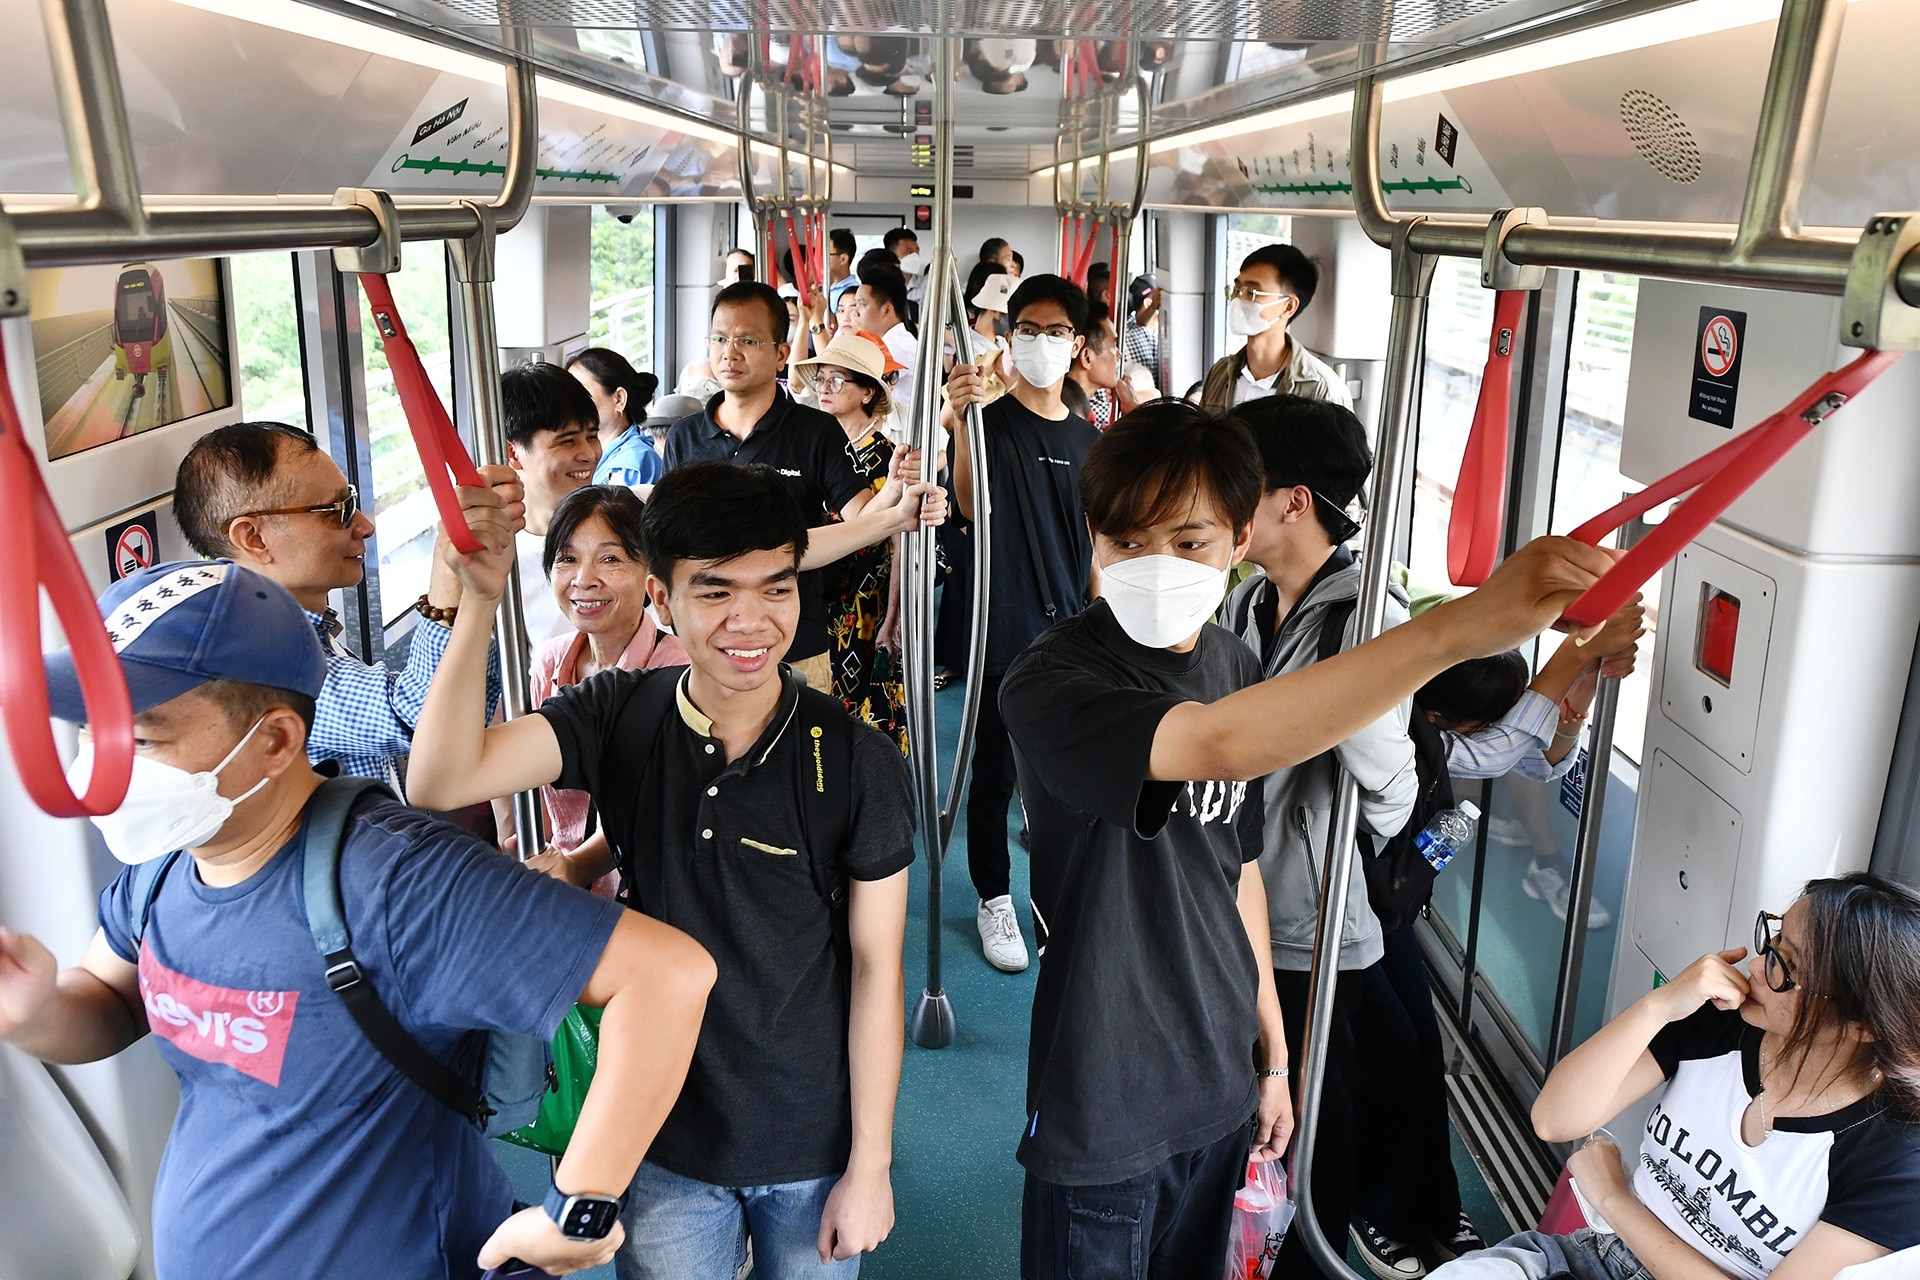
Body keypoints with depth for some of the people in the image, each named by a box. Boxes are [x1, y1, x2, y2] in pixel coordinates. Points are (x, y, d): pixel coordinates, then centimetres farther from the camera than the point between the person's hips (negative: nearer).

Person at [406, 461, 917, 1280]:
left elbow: (876, 966, -11)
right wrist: (479, 600, -36)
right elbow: (442, 780, -24)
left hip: (814, 1148, -1)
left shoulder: (858, 764, -18)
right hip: (665, 1145, 1)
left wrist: (870, 1166, -6)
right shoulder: (618, 718, -11)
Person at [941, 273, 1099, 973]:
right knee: (996, 771, 5)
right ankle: (995, 900, 21)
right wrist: (957, 422, -39)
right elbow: (969, 506, -23)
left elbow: (1094, 542, 15)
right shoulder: (990, 420, -6)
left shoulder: (1087, 438, 10)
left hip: (1071, 629, 5)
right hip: (1004, 630, -4)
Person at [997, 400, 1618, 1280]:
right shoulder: (1050, 686, -23)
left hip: (1219, 1087, 6)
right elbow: (1219, 744, -44)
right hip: (1102, 1106, -6)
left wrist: (1272, 1051, 15)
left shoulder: (1235, 666, 0)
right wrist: (1461, 624, -51)